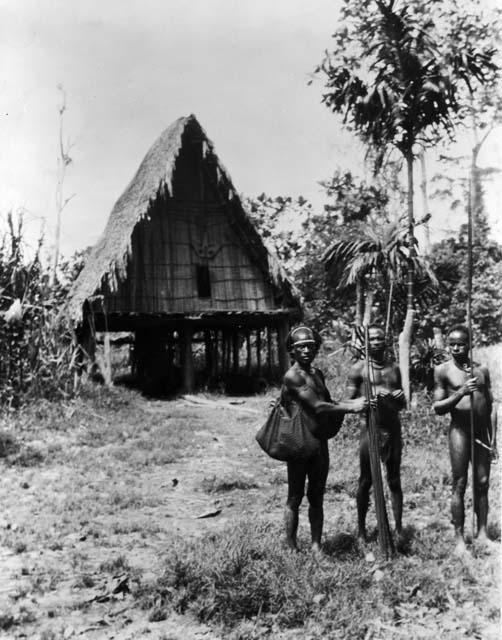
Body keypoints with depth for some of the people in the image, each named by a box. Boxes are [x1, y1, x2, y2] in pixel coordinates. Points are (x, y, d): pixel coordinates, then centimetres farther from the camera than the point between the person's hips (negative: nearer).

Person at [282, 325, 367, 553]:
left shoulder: (317, 373, 12)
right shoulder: (292, 376, -16)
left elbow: (328, 403, 19)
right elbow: (318, 407, -21)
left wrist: (352, 403, 3)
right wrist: (351, 407, -18)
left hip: (320, 442, 8)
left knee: (317, 497, 13)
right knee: (295, 498, 3)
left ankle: (316, 546, 21)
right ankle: (292, 549, 12)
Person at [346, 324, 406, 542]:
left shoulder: (395, 368, 11)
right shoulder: (359, 369, -1)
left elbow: (402, 405, 17)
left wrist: (400, 397, -6)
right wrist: (366, 401, -21)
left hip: (393, 429, 3)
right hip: (370, 429, -3)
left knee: (394, 481, 8)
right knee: (366, 481, 4)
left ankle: (398, 529, 16)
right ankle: (361, 529, 15)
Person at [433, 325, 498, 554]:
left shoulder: (482, 370, 9)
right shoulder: (443, 370, -2)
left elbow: (491, 405, 10)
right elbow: (438, 408, -5)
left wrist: (493, 439, 5)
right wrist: (461, 393, -21)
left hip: (482, 431, 4)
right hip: (459, 430, -4)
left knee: (482, 483, 7)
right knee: (459, 485, -1)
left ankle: (482, 533, 15)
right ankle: (459, 538, 5)